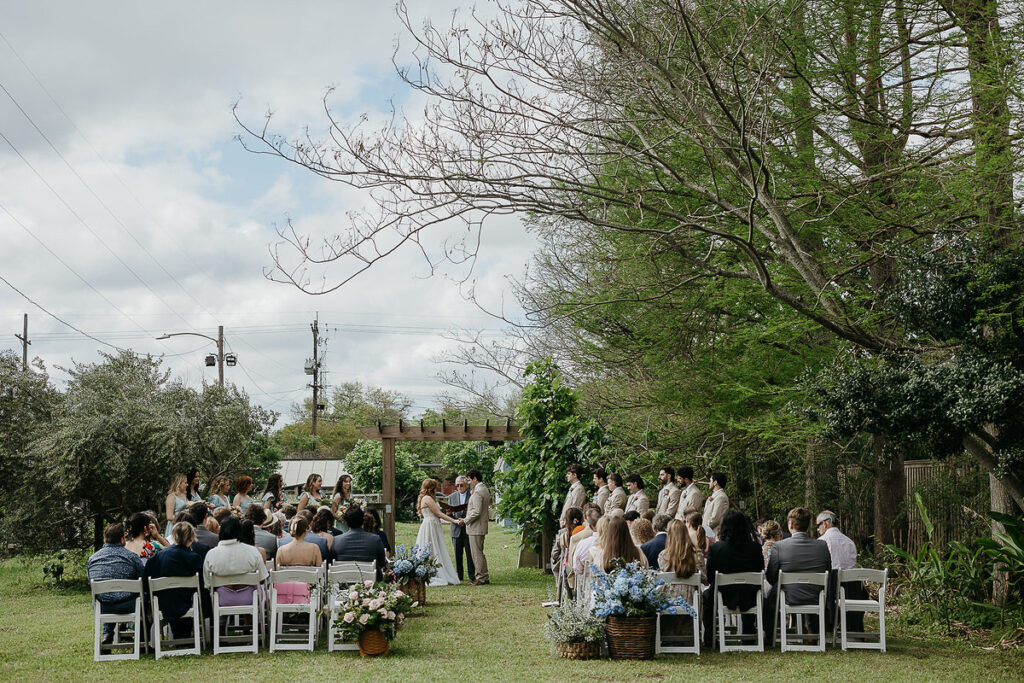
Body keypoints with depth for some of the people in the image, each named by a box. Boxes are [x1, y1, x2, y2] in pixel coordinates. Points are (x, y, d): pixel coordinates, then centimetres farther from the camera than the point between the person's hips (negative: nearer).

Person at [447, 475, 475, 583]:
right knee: (457, 554, 6)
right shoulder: (452, 496, 12)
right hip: (457, 529, 3)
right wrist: (451, 513, -11)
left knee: (470, 554, -1)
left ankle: (472, 576, 6)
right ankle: (458, 577, 13)